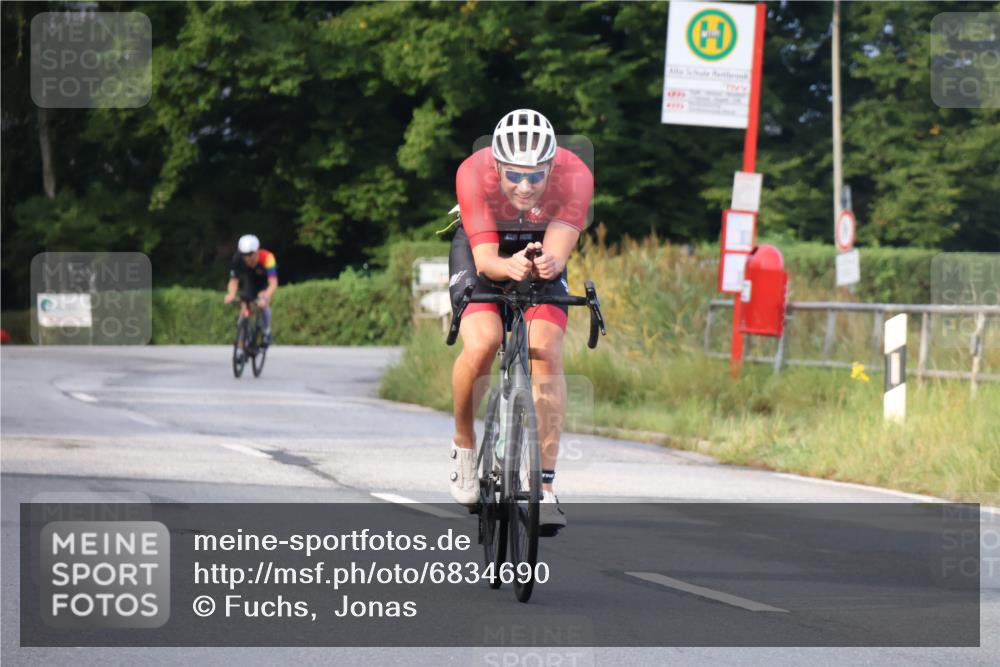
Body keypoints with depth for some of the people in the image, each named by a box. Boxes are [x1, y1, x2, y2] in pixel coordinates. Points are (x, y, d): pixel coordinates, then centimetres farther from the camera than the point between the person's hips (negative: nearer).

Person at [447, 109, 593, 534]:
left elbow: (559, 252, -35)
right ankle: (464, 443, 1)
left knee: (546, 352, -20)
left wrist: (548, 263, -59)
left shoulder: (575, 177, -31)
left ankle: (545, 487, -16)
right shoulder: (474, 173, -33)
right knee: (481, 344, -27)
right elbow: (485, 259, -36)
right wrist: (510, 267, -58)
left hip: (541, 250, 1)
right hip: (480, 249, -1)